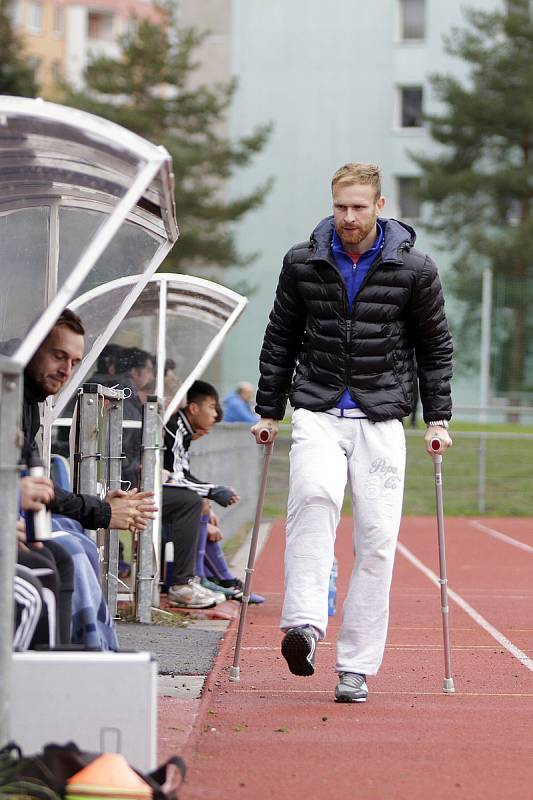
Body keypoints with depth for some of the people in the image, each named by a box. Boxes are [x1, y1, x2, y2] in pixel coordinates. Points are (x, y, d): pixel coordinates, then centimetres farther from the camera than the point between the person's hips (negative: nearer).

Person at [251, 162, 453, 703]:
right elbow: (280, 340, 14)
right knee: (314, 495, -30)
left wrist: (437, 419, 5)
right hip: (317, 413, 0)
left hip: (381, 418, 0)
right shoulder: (303, 263, 4)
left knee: (376, 540, -4)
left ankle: (355, 667, 2)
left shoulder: (413, 269, 0)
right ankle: (304, 624, -37)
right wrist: (269, 412, 14)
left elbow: (435, 348, 9)